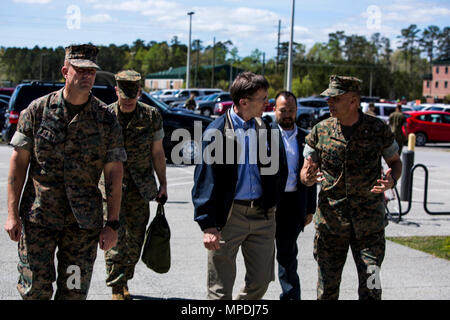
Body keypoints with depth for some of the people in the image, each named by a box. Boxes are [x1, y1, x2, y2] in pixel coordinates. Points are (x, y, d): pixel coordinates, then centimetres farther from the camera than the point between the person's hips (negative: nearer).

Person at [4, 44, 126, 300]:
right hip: (38, 216, -1)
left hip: (84, 221, 1)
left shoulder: (106, 119, 1)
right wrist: (13, 213, -4)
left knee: (75, 291, 5)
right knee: (35, 289, -2)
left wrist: (112, 224, -3)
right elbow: (18, 161, 1)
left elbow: (114, 173, 2)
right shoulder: (38, 110, 0)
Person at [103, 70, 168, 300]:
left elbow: (157, 153, 7)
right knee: (115, 236, -7)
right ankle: (116, 288, 4)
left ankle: (124, 281, 27)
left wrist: (163, 184, 8)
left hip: (140, 187, 2)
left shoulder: (151, 116, -1)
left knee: (136, 237, 8)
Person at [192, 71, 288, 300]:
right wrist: (208, 225, -14)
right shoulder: (217, 131, -9)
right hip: (228, 215, -5)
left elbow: (280, 169, 21)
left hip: (262, 215, 5)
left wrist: (271, 202, 10)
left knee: (261, 281, 12)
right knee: (220, 289, 2)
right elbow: (204, 180, -10)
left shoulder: (265, 129, 7)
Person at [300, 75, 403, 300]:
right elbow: (306, 172, 7)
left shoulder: (378, 129, -3)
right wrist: (308, 178, -18)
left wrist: (391, 180, -12)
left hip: (369, 222, -1)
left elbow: (395, 162, 11)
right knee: (327, 288, 7)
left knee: (371, 288, -3)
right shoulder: (320, 131, 0)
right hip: (330, 221, 1)